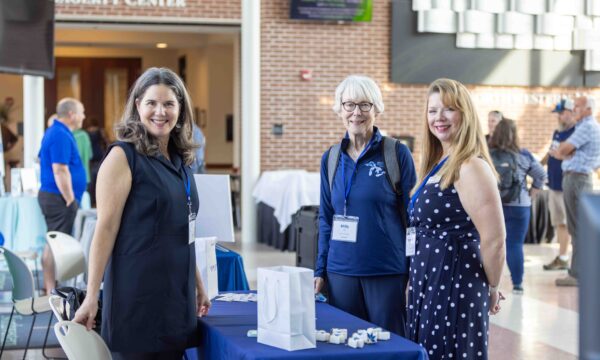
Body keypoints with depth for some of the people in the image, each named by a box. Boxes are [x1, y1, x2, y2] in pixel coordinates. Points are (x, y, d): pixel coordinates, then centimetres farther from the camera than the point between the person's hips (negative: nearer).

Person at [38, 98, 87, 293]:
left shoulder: (52, 132, 14)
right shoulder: (62, 136, -18)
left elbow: (42, 160, 24)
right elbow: (60, 171, -24)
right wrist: (70, 200, -20)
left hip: (48, 194, 11)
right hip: (59, 197, -11)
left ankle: (49, 287, 22)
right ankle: (52, 291, -3)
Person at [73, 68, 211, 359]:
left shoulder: (180, 159, 12)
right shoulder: (123, 155, -8)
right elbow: (106, 227, -12)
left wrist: (198, 284, 21)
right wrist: (92, 296, -16)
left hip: (176, 291, 7)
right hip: (137, 293, -6)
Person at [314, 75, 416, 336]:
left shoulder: (397, 153, -4)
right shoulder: (330, 159, 7)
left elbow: (412, 214, -3)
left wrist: (413, 273, -6)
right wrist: (320, 271, 9)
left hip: (388, 272, -3)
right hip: (341, 271, 4)